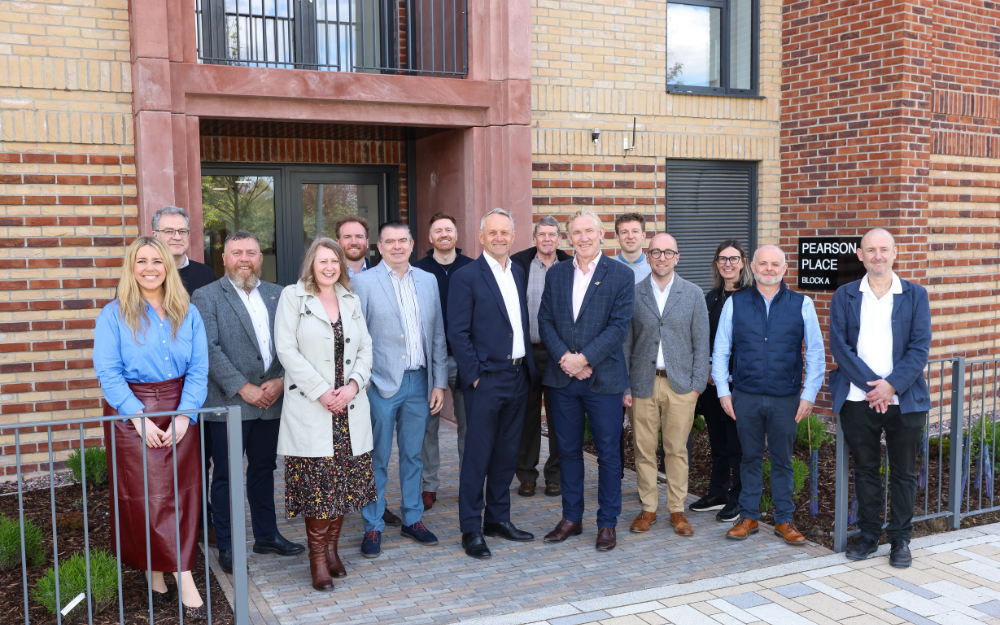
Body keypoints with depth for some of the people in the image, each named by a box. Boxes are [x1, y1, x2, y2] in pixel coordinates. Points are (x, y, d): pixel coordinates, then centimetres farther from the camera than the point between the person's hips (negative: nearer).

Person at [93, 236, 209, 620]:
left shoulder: (188, 314, 6)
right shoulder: (113, 315, -1)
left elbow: (198, 370, 1)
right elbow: (108, 372, -7)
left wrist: (183, 416, -11)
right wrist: (139, 416, -16)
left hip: (179, 411, 2)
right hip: (131, 412, -2)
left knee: (181, 492, 1)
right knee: (147, 494, -4)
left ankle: (159, 572, 13)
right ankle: (183, 578, 2)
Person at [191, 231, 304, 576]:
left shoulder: (277, 295, 10)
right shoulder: (206, 297, -3)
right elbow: (209, 350, -12)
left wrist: (281, 381, -8)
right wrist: (244, 388, -16)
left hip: (270, 401, 4)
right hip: (228, 404, -4)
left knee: (263, 469, 16)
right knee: (226, 476, 5)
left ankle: (266, 535, 30)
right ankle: (227, 547, 17)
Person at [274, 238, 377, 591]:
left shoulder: (351, 301, 14)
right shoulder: (292, 297, 0)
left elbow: (365, 347, 11)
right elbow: (287, 350, -8)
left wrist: (353, 385, -6)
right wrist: (322, 391, -13)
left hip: (350, 408, 4)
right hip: (310, 407, -4)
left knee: (346, 479, 5)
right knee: (316, 482, -5)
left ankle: (331, 546, 20)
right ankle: (318, 557, 7)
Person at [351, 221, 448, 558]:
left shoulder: (428, 281, 9)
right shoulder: (363, 282, -4)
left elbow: (437, 335, 10)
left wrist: (439, 382, 6)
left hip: (418, 381, 4)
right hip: (381, 384, -4)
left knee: (413, 455, 14)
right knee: (376, 460, 4)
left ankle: (413, 519, 28)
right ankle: (373, 527, 17)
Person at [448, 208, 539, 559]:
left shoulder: (519, 274, 13)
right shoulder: (467, 277, -8)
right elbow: (458, 333, -11)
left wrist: (529, 366, 9)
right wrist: (474, 375, -13)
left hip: (518, 377, 7)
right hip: (486, 381, -6)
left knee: (507, 454, 14)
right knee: (478, 457, 0)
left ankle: (498, 519, 27)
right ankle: (471, 530, 10)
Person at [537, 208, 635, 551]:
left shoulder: (621, 275, -3)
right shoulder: (555, 274, 8)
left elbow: (619, 326, -10)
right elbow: (545, 321, 5)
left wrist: (584, 358, -17)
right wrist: (564, 357, -11)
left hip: (603, 378, -3)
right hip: (563, 378, 4)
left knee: (608, 454, 5)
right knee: (568, 450, 13)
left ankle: (607, 523, 18)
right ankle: (571, 518, 26)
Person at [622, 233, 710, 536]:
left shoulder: (693, 294, 5)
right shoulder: (633, 294, 4)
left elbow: (701, 343, 5)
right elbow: (625, 343, 5)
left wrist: (698, 384, -3)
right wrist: (624, 386, 0)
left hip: (680, 384, 0)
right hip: (643, 383, 0)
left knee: (677, 450, 4)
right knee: (644, 449, 4)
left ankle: (677, 510, 16)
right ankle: (648, 508, 16)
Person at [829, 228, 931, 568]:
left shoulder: (915, 295, 4)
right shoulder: (844, 296, 5)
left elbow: (920, 346, -3)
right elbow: (839, 345, -3)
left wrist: (892, 385, -14)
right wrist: (870, 384, -12)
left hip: (904, 399, 0)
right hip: (857, 399, 1)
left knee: (904, 472, 8)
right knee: (865, 470, 11)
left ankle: (900, 538, 22)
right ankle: (868, 534, 24)